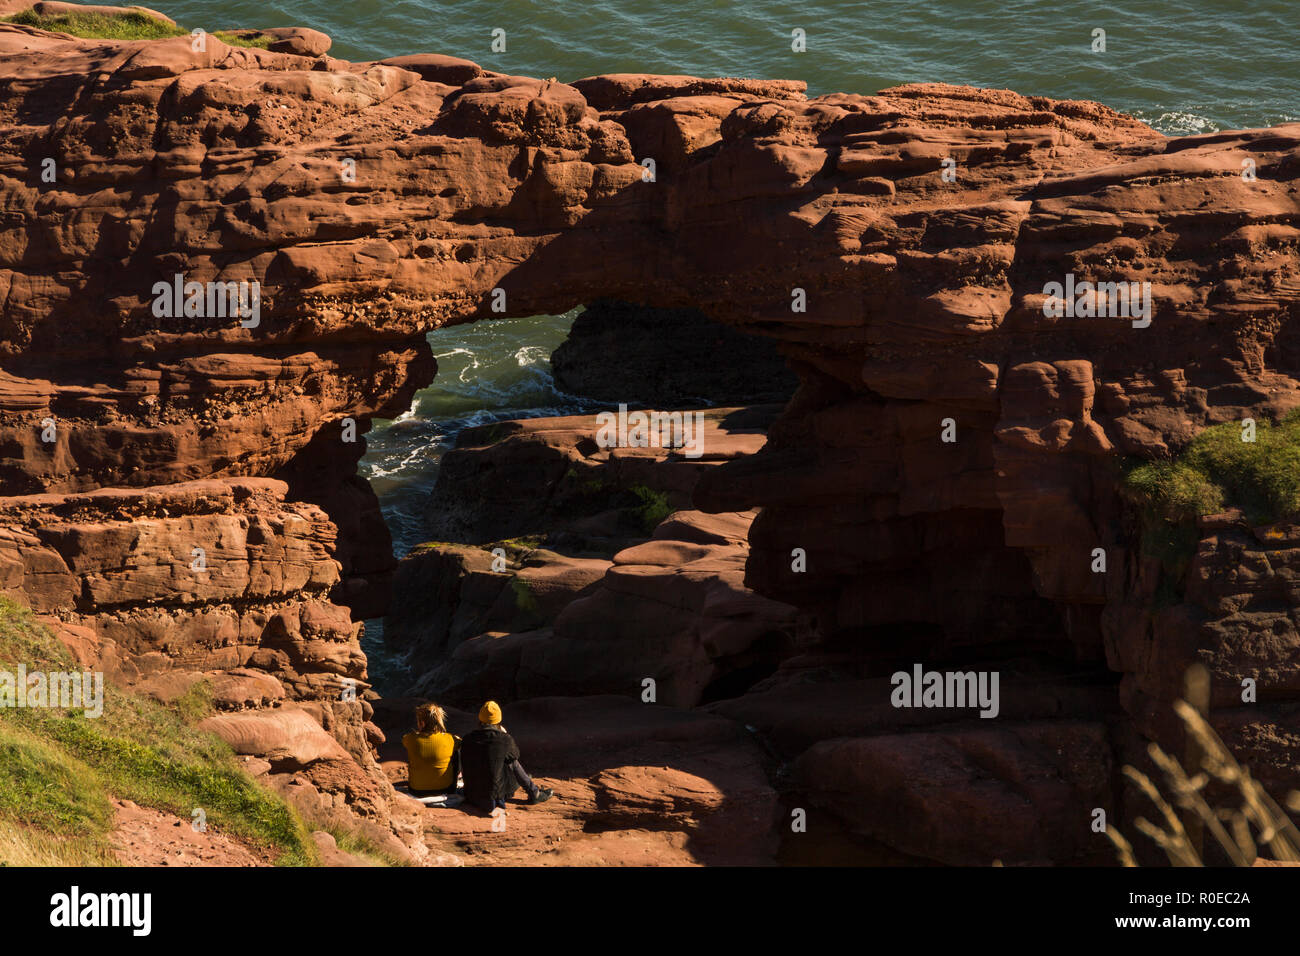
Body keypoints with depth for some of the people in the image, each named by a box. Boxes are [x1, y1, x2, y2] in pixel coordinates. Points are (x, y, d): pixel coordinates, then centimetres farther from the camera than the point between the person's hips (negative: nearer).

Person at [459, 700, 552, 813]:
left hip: (471, 796, 4)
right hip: (495, 794, -4)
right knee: (513, 763, 15)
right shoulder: (505, 740, -13)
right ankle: (534, 794, 30)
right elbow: (515, 754, 10)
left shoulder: (467, 740, -5)